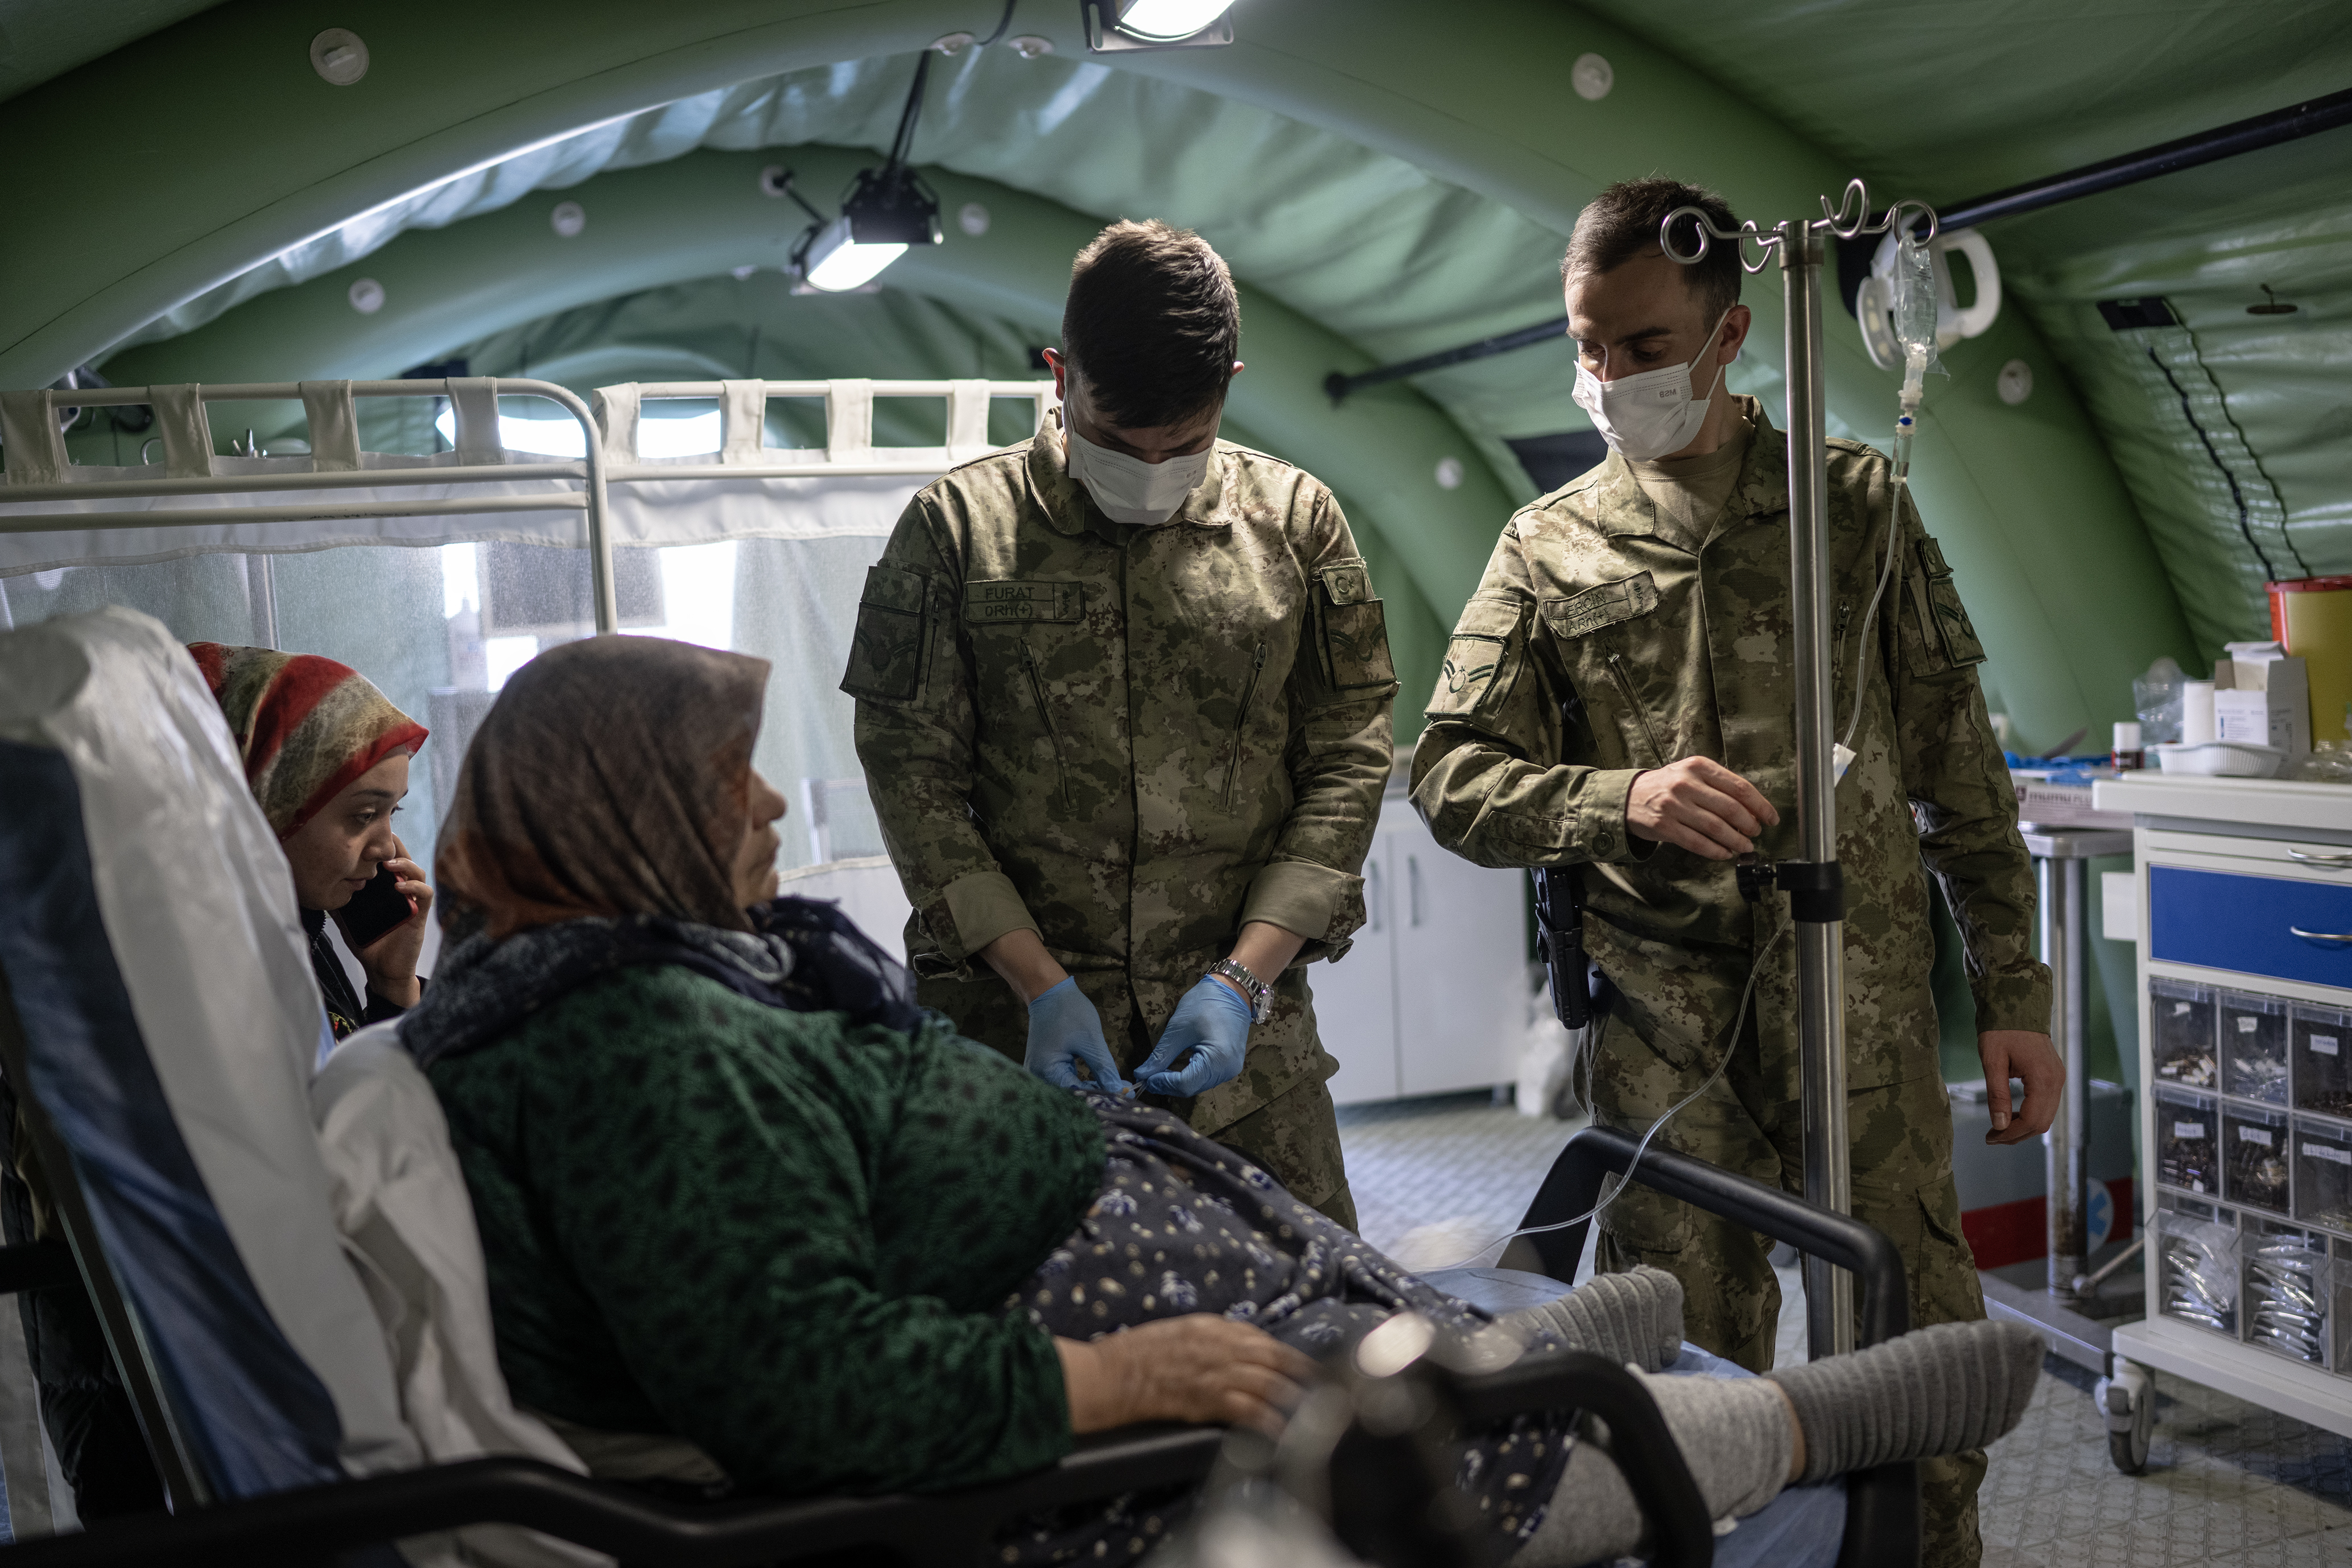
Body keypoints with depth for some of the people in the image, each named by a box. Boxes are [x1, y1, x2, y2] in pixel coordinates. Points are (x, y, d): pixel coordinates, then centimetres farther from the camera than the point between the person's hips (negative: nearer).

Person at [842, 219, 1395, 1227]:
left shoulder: (1294, 520, 5)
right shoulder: (955, 528, 1)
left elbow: (1349, 758, 4)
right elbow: (909, 771, -1)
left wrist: (1244, 975, -7)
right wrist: (1040, 983, -10)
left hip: (1242, 1032, 2)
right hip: (1009, 1029, -1)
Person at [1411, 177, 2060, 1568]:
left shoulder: (1859, 498, 8)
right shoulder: (1551, 546, 9)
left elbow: (1957, 759, 8)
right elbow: (1453, 776, 3)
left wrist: (2015, 989, 4)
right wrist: (1619, 800, -15)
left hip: (1862, 992, 0)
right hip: (1664, 1012, 1)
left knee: (1918, 1340, 5)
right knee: (1687, 1361, 9)